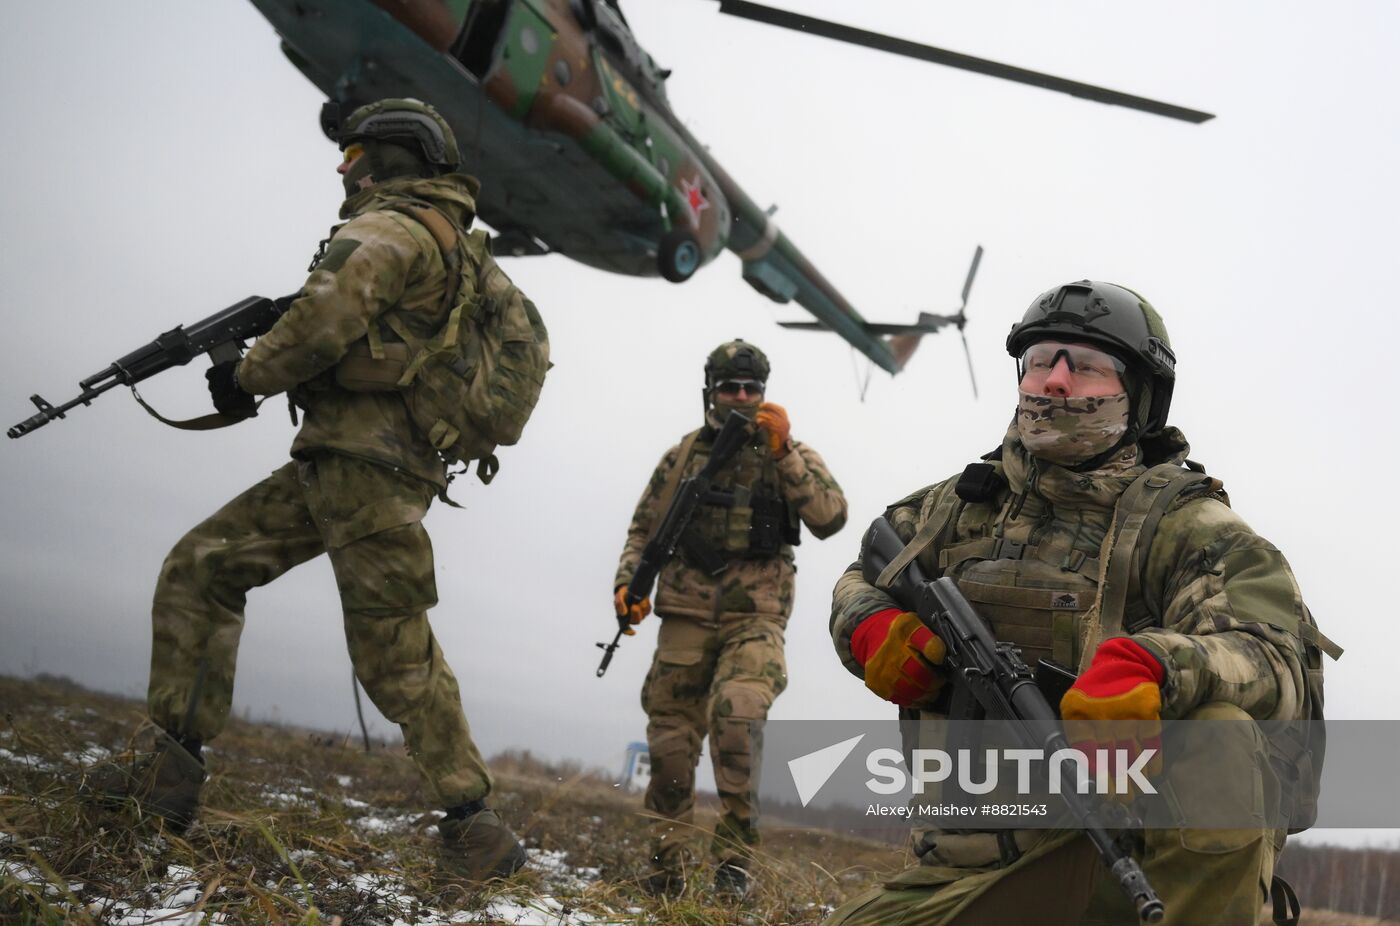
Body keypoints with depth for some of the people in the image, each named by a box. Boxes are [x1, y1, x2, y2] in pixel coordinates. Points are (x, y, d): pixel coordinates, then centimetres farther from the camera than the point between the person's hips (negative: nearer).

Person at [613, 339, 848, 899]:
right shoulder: (683, 456, 11)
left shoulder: (790, 454, 5)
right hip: (685, 618, 3)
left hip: (755, 621, -3)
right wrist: (627, 583, -2)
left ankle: (735, 853, -15)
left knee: (738, 715, -26)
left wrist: (784, 452, -17)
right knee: (670, 741, 4)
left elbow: (830, 518, -10)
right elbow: (645, 530, 15)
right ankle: (667, 859, 21)